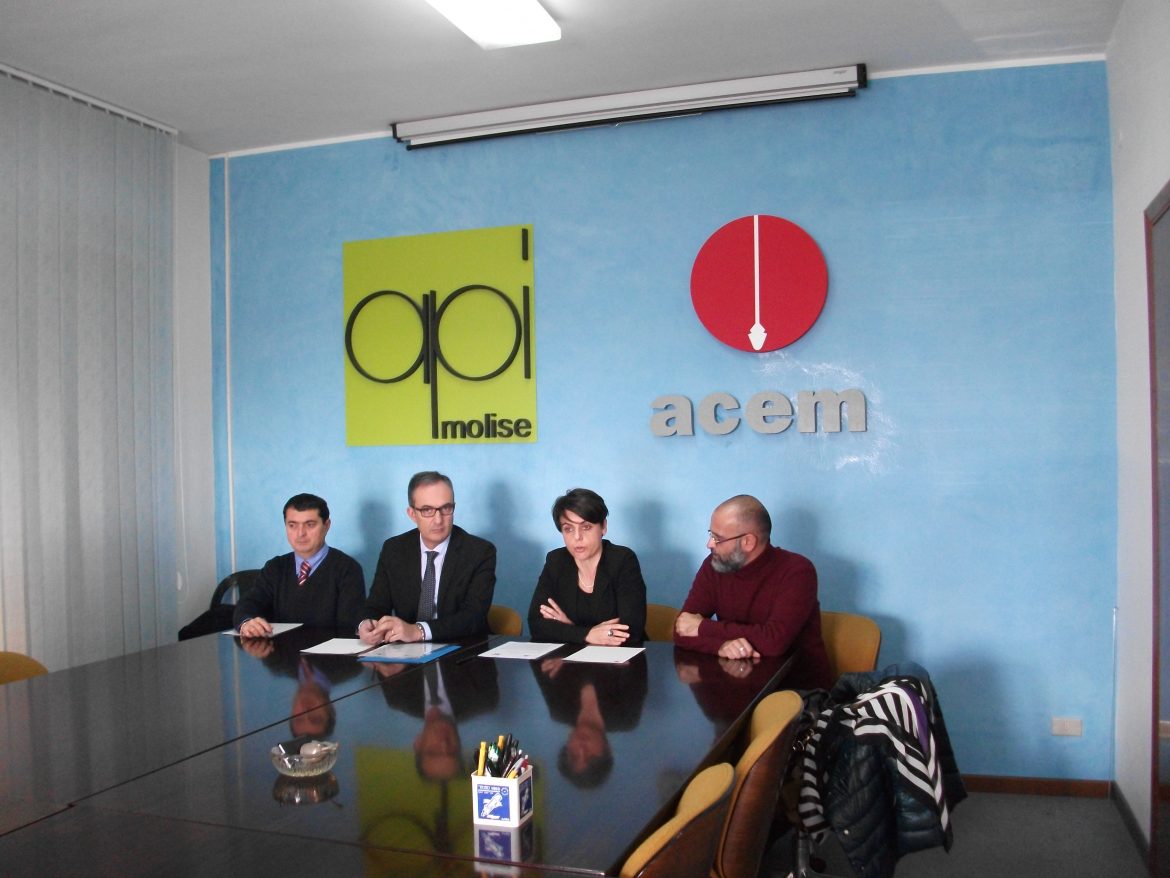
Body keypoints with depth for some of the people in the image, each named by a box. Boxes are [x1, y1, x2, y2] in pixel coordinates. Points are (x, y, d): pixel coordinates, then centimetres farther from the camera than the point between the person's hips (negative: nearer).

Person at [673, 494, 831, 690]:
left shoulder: (796, 571, -17)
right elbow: (682, 632, -6)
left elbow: (774, 640, -28)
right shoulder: (713, 566, -2)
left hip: (801, 688, -4)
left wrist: (704, 627, -18)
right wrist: (721, 645, -28)